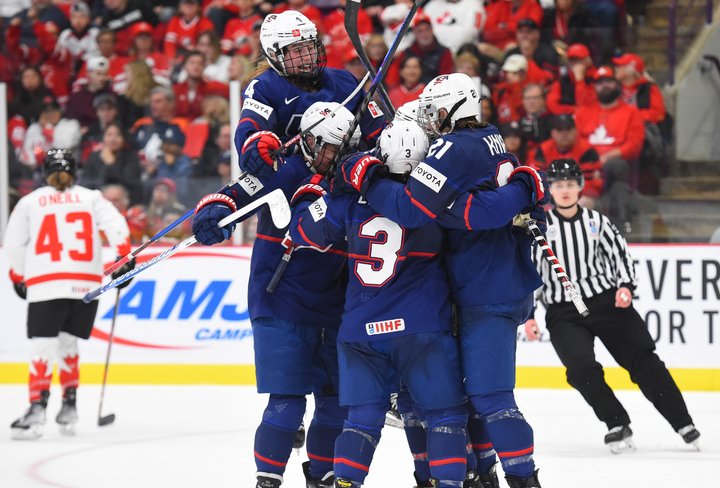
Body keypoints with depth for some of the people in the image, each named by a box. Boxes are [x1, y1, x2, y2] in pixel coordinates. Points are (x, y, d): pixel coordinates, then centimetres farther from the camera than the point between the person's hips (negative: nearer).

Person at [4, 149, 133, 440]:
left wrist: (18, 277, 22)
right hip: (87, 284, 2)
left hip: (46, 285, -2)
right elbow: (116, 225, -1)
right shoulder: (91, 198, 13)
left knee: (44, 347, -5)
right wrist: (125, 259, 5)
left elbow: (13, 245, 9)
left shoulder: (29, 202, 10)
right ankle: (69, 409, 12)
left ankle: (37, 410, -18)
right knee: (67, 342, 15)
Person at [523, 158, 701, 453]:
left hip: (607, 303, 1)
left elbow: (619, 253, 12)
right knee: (582, 369, -23)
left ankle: (682, 422, 1)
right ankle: (618, 426, -8)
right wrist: (527, 315, -3)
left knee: (642, 359, -5)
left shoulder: (597, 222, 7)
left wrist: (625, 286, -6)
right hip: (563, 315, -1)